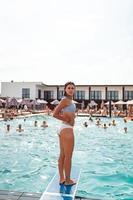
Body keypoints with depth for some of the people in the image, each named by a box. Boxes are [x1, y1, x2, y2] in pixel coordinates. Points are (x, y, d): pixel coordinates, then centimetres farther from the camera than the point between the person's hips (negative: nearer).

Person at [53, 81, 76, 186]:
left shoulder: (69, 100, 13)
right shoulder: (66, 99, -14)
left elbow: (59, 112, 22)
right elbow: (55, 114, -19)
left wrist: (71, 117, 9)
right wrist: (67, 120, -10)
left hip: (63, 129, 10)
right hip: (67, 129, -10)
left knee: (62, 156, 15)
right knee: (68, 157, 2)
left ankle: (62, 178, 26)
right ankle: (68, 180, 15)